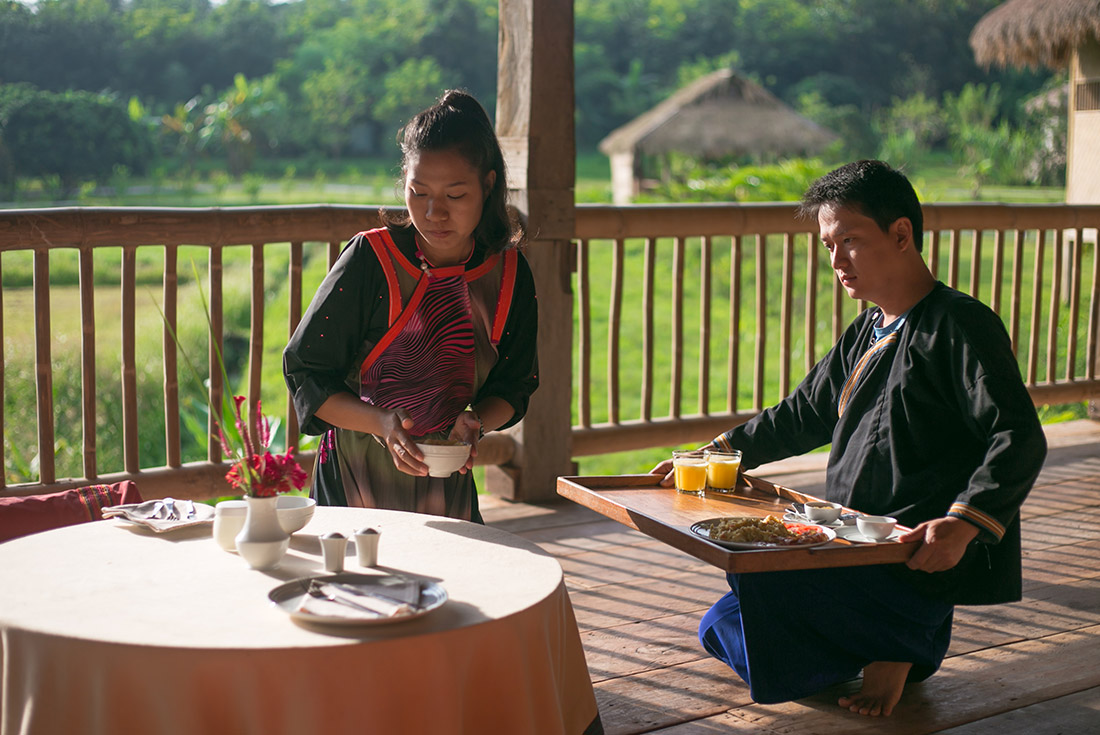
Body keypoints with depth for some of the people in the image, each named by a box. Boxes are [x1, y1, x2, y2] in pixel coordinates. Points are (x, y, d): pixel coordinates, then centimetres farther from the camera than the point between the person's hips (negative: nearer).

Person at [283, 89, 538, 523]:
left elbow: (513, 386, 7)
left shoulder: (509, 275, -5)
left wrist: (475, 421, -14)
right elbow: (305, 372, -11)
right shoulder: (371, 260, -15)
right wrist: (380, 422, -25)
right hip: (356, 480, -3)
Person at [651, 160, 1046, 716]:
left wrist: (961, 524, -35)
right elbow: (805, 414, 25)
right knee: (719, 631, 10)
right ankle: (895, 645, 11)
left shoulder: (959, 325, -13)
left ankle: (898, 645, -6)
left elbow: (1019, 439, -21)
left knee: (754, 566, -26)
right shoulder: (866, 333, 14)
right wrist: (721, 452, 14)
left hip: (921, 564, -9)